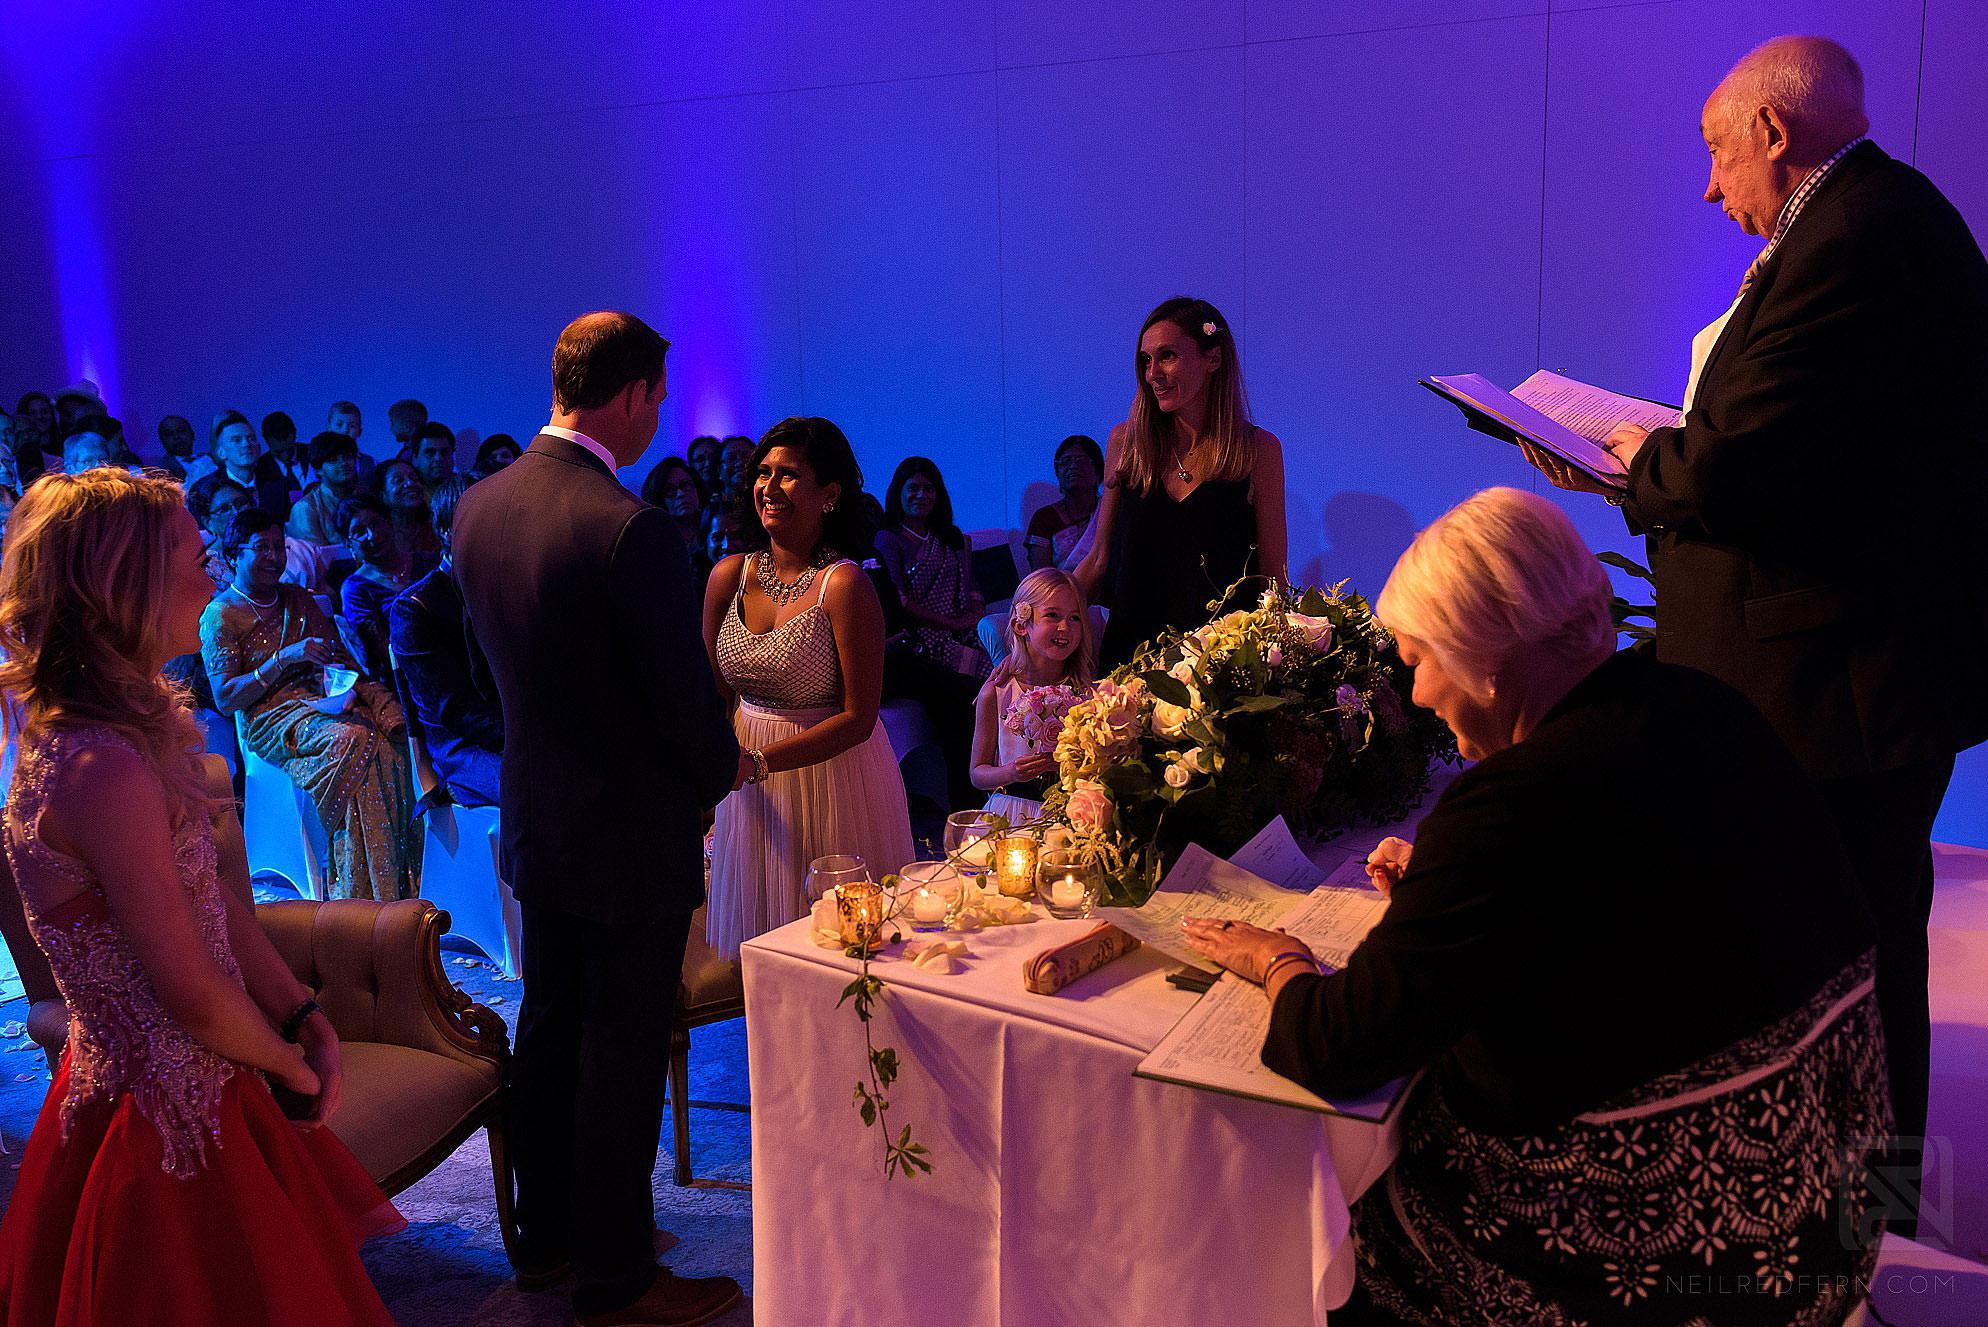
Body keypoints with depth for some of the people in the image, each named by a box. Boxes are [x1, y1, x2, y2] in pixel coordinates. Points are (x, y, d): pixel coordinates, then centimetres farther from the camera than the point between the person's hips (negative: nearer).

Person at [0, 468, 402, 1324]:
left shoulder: (140, 725, 4)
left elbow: (217, 904, 9)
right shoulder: (105, 771, -27)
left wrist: (303, 1016, 1)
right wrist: (286, 1059, -4)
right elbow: (194, 994, -21)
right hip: (167, 1125, -9)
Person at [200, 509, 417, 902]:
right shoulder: (220, 615, 2)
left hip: (321, 700, 5)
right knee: (354, 735, -35)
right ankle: (363, 893, -32)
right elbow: (225, 699, -6)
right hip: (270, 720, -5)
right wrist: (286, 658, -15)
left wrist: (351, 684, -9)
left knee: (395, 723, -27)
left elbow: (340, 656, 15)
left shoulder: (297, 598, 19)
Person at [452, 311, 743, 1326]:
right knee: (622, 1055, 6)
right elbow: (684, 694, -20)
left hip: (532, 819, 8)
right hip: (631, 833, -8)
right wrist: (721, 769, 1)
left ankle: (544, 1239, 39)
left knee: (549, 1027, 21)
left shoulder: (477, 506, -1)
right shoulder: (630, 529, -26)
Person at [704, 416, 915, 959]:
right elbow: (715, 694, 10)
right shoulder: (729, 575, -1)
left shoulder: (843, 584, -17)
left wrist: (755, 763, -23)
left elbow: (858, 717, -17)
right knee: (760, 941, 17)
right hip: (751, 788, 5)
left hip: (831, 785, -5)